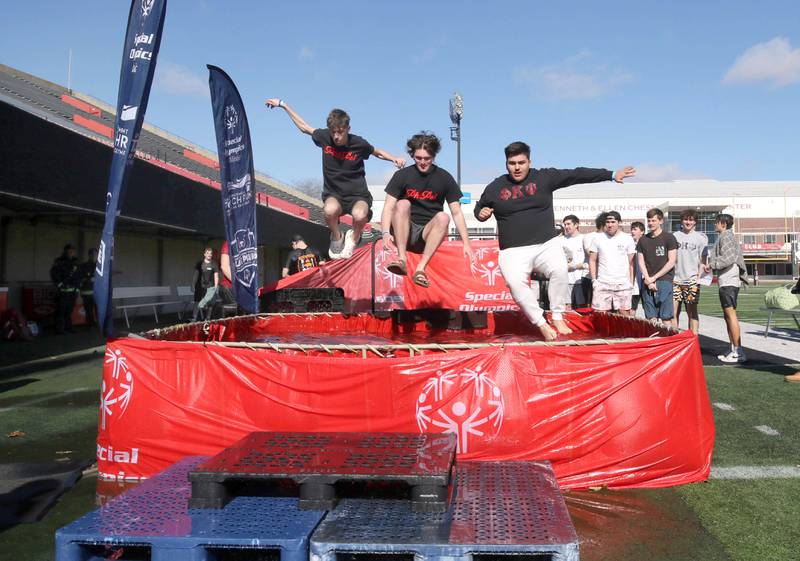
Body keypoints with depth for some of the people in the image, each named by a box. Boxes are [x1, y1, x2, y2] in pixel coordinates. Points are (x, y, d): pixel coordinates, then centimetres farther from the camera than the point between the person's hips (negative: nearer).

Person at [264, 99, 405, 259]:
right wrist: (283, 105, 16)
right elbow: (304, 126, 13)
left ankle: (353, 239, 1)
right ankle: (337, 237, -2)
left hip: (358, 194, -1)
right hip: (333, 194, 1)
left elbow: (378, 152, 11)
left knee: (360, 215, -37)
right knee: (330, 210, -37)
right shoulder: (324, 137, -6)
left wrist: (394, 159, -9)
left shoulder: (358, 143, -10)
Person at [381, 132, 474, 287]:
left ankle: (420, 268, -34)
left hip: (428, 233, 1)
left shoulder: (444, 178, 2)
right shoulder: (402, 175, 0)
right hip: (403, 232, 0)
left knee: (443, 217, -28)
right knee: (403, 204, -26)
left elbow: (457, 213, 2)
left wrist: (466, 244, -6)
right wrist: (386, 233, -25)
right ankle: (402, 259, -34)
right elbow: (388, 208, -7)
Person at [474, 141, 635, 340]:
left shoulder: (545, 177, 2)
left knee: (559, 270, -27)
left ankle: (558, 317, -7)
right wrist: (482, 213, -6)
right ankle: (542, 324, -10)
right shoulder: (495, 188, 4)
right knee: (515, 283, -26)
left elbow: (577, 174, 0)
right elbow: (479, 207, 19)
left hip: (547, 244, 0)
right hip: (514, 251, 0)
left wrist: (611, 175, -2)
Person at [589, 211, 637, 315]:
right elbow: (592, 260, 9)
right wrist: (594, 280, 1)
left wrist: (631, 282, 1)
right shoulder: (598, 239, 6)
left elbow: (631, 263, 6)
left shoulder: (628, 239, 4)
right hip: (602, 283, 1)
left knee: (625, 313, -1)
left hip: (623, 284, 0)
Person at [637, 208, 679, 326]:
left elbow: (671, 262, -4)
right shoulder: (643, 240, 13)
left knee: (666, 318, -7)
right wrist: (648, 279, -4)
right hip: (647, 284, 4)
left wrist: (654, 277, -7)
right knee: (651, 318, 2)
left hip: (664, 281, -4)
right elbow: (641, 262, 10)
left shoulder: (669, 238, 1)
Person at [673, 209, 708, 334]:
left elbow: (702, 260, 3)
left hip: (691, 280, -2)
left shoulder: (701, 237, 4)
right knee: (673, 311, 1)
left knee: (692, 311, 0)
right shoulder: (675, 236, 10)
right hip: (675, 279, 2)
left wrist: (699, 276, -7)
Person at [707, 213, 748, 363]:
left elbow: (728, 258, -20)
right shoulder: (728, 237, 23)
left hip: (728, 281, -11)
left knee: (731, 314, -11)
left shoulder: (726, 237, -8)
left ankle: (738, 351, -11)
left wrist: (712, 265, -13)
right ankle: (734, 350, 14)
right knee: (728, 315, 11)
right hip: (726, 281, 11)